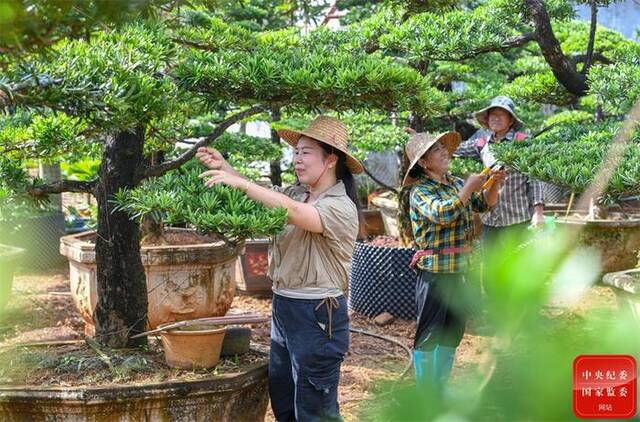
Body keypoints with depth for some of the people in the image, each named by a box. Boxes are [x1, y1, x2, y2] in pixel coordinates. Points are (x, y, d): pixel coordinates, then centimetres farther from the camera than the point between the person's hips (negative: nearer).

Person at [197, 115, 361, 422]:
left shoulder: (341, 207, -16)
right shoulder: (296, 193, 7)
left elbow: (294, 212, -31)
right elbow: (257, 198, 7)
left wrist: (240, 183, -30)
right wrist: (223, 166, -8)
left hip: (318, 315, -8)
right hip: (282, 307, 8)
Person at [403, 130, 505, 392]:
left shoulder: (456, 183, 9)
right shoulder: (420, 191, -12)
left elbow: (485, 204, 17)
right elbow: (442, 213, -28)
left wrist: (495, 185, -2)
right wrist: (469, 188, -22)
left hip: (458, 271, 8)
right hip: (434, 272, -7)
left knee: (452, 333, 15)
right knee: (428, 335, 1)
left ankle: (440, 388, 27)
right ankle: (424, 394, 10)